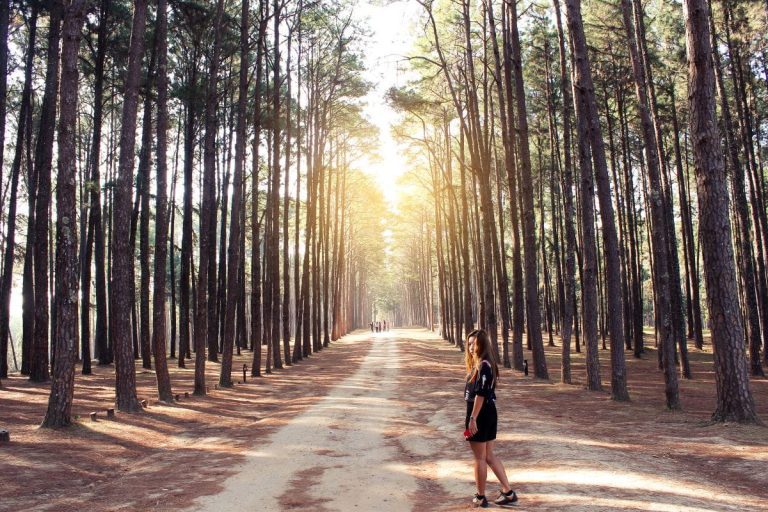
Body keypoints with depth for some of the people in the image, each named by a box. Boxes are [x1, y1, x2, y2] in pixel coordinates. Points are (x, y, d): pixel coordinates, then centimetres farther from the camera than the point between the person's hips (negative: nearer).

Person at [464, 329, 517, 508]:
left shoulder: (483, 366, -18)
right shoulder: (487, 364, 12)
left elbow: (480, 394, -23)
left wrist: (472, 418, -22)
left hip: (480, 414, -10)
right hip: (489, 413, 10)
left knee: (479, 458, 4)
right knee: (489, 455, 17)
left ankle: (480, 497, 17)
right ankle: (508, 491, 22)